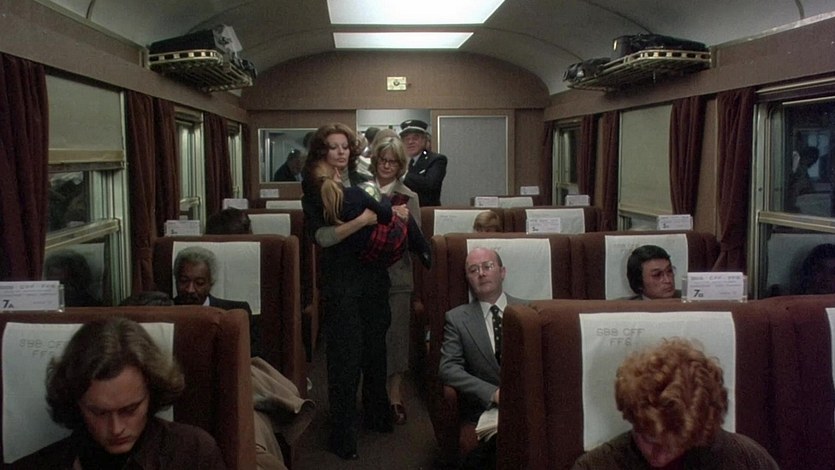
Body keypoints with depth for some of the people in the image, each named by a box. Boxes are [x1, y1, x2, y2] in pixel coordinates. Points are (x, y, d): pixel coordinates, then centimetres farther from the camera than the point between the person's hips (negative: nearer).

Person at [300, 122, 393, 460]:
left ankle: (376, 415, 36)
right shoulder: (314, 188, -4)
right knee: (345, 356, -2)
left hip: (373, 273, 5)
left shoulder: (363, 182, 8)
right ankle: (342, 434, 11)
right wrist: (361, 221, -23)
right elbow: (320, 235, -16)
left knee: (376, 347, 15)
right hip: (339, 278, -5)